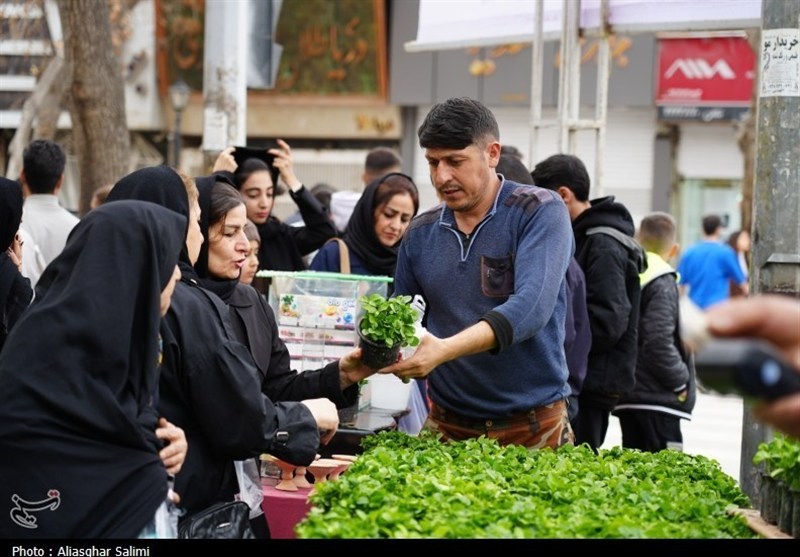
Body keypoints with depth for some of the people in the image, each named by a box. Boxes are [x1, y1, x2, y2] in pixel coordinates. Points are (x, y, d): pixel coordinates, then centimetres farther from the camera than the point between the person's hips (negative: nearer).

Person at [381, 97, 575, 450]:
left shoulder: (539, 212, -8)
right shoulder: (421, 232, 6)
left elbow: (531, 307, -22)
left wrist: (446, 349, -34)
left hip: (532, 424, -4)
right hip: (447, 424, 4)